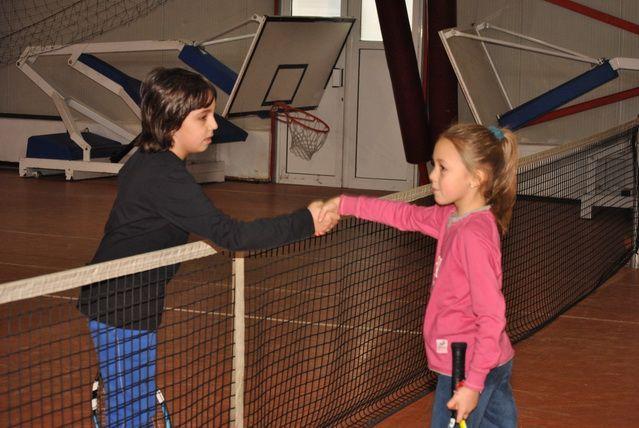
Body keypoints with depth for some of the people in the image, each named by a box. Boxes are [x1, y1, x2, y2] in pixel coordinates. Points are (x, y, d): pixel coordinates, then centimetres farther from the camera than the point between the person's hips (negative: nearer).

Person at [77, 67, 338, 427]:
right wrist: (305, 223, -26)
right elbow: (231, 235, -30)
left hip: (124, 303, 10)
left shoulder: (145, 161, 7)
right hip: (122, 312, -10)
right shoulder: (166, 177, -25)